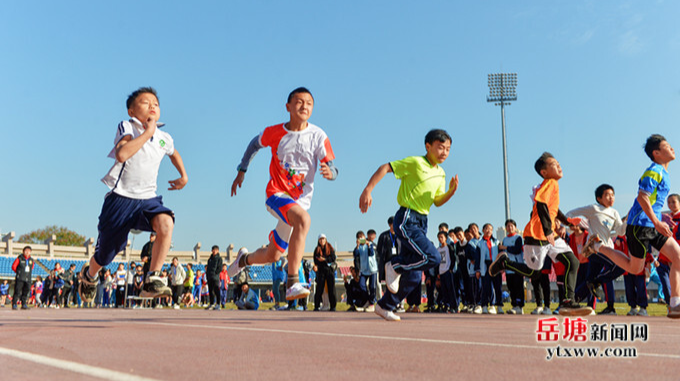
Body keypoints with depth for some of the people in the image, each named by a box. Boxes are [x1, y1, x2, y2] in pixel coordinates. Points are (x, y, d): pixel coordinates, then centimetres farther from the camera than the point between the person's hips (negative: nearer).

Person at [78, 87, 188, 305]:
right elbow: (121, 154, -28)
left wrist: (184, 176, 22)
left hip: (147, 199, 3)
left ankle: (151, 281, -27)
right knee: (104, 256, 11)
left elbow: (173, 153, 33)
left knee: (166, 223, -32)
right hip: (121, 197, -3)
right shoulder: (126, 127, -7)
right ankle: (89, 275, 48)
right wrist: (147, 132, -23)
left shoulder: (164, 138, 7)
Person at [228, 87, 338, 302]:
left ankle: (244, 259, 47)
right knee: (303, 219, -35)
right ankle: (292, 284, -32)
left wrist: (329, 172, -34)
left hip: (301, 200, 3)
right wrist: (242, 171, 14)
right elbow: (255, 144, 16)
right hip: (277, 194, -3)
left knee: (272, 255, 12)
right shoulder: (275, 133, -5)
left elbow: (333, 169, -10)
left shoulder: (318, 136, -6)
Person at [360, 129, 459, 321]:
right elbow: (385, 168, -10)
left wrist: (452, 190, -2)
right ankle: (395, 266, 0)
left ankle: (385, 306, 21)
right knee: (432, 257, -23)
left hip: (422, 222, 8)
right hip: (407, 219, -8)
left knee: (414, 277, 7)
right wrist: (368, 190, -20)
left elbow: (438, 201, 18)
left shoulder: (441, 173, 14)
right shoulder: (415, 163, -8)